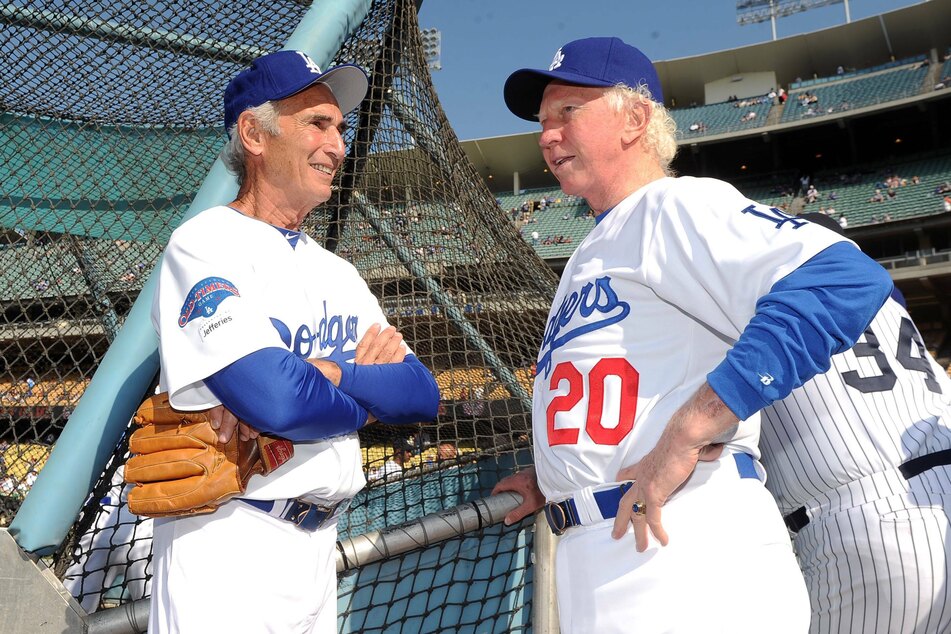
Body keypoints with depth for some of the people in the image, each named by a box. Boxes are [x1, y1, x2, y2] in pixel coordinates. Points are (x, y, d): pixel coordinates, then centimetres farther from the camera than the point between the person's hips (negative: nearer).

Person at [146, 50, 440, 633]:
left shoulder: (338, 271, 12)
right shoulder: (208, 243, -11)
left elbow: (423, 393, 1)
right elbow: (277, 402, -26)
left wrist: (323, 374, -17)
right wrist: (368, 401, -6)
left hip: (320, 549, 7)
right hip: (229, 547, -7)